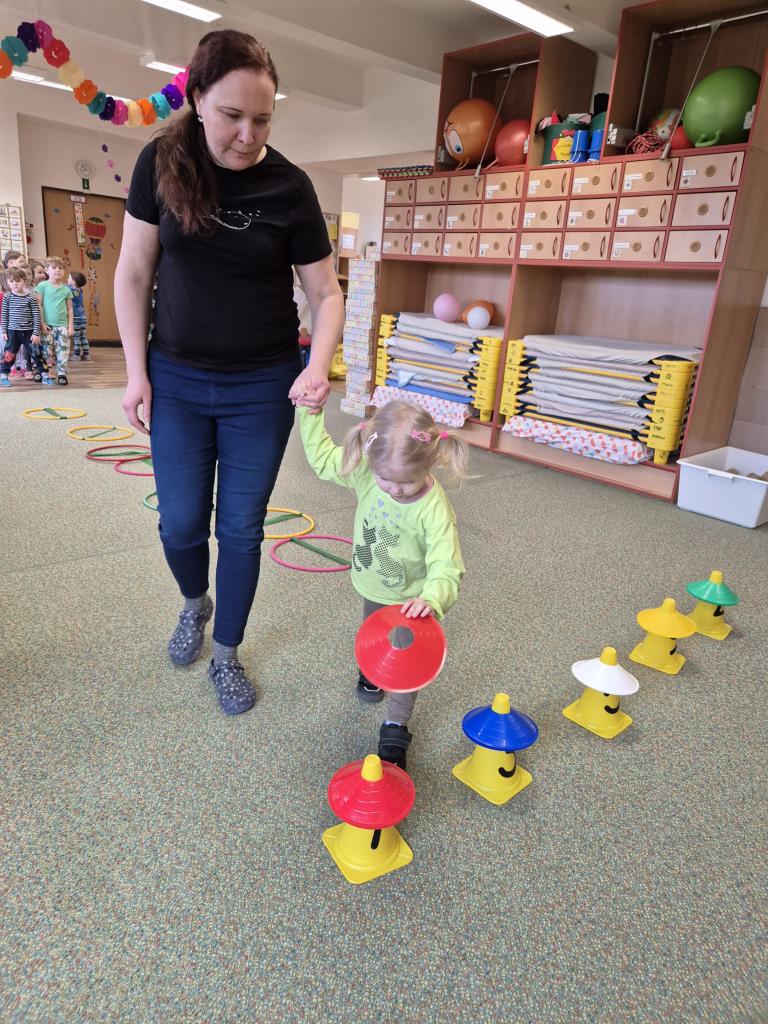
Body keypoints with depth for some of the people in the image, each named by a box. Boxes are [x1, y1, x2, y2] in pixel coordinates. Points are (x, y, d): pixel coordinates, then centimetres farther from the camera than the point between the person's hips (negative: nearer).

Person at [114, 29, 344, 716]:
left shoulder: (289, 188, -7)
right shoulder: (161, 163, -4)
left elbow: (325, 292, -4)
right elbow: (134, 274, 1)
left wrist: (317, 367, -22)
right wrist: (136, 372, -2)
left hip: (263, 387, -1)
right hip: (177, 379, 1)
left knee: (242, 529, 6)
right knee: (181, 523, 8)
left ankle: (226, 655, 28)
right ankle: (195, 603, 43)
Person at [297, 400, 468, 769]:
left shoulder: (435, 510, -38)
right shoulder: (367, 470, -25)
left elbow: (446, 569, -41)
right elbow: (322, 457, -9)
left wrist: (431, 599, -61)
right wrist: (310, 413, -16)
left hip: (410, 598, -5)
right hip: (373, 589, 5)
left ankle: (395, 731, 30)